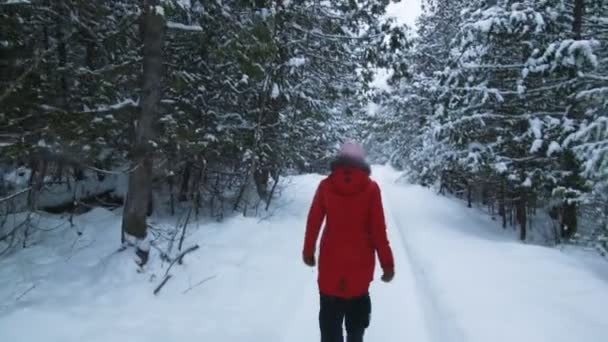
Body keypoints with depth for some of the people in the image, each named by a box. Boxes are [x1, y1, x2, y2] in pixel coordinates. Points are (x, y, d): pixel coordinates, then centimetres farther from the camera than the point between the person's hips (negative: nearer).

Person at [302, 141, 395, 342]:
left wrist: (308, 251, 15)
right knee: (358, 304, 22)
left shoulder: (325, 185, -5)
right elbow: (378, 229, -8)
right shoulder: (371, 188, -8)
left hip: (331, 259, 0)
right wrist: (387, 263, -1)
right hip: (361, 260, 0)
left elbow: (313, 222, 1)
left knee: (331, 313, 10)